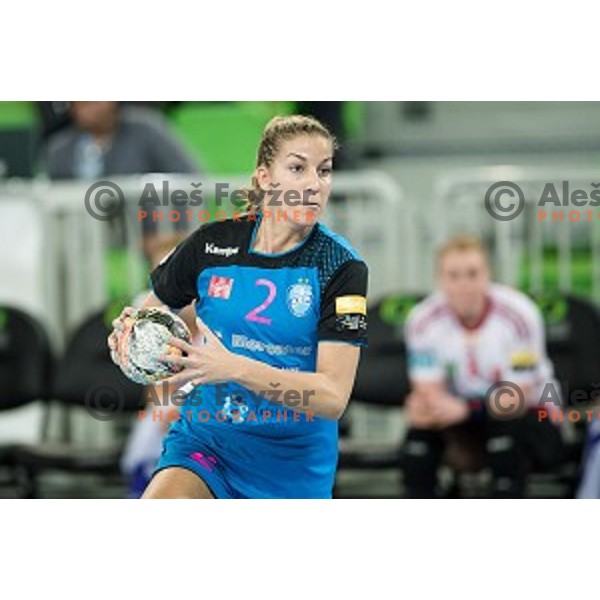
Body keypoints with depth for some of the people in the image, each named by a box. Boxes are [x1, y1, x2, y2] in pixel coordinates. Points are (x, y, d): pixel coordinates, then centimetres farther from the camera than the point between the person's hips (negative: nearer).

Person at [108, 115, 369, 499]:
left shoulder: (341, 267, -12)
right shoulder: (212, 243, -5)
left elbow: (333, 397, -21)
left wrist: (236, 368, -33)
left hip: (293, 461, -1)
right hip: (204, 435, 1)